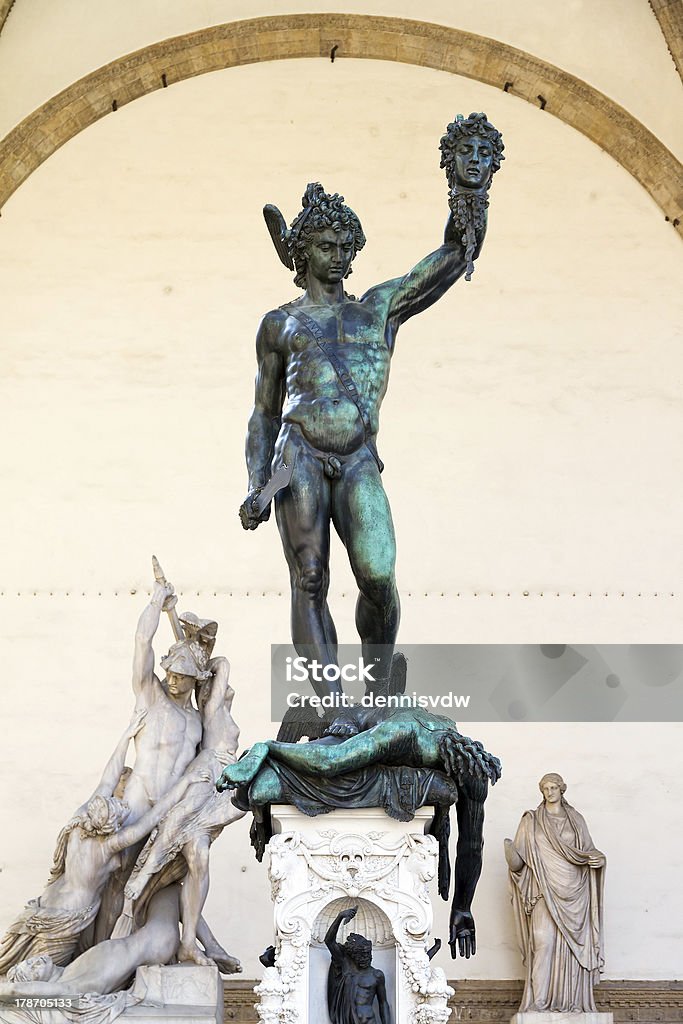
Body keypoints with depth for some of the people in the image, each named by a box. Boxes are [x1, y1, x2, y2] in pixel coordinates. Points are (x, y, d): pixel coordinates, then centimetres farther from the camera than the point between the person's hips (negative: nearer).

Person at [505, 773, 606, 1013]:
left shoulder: (575, 820, 13)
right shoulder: (531, 821, 7)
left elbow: (589, 850, 15)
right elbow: (518, 861, 3)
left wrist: (599, 859, -8)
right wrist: (510, 851, -20)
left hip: (574, 893, 2)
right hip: (546, 891, -2)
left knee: (573, 944, -2)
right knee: (543, 941, -13)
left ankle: (572, 1001, 3)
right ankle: (538, 1001, -11)